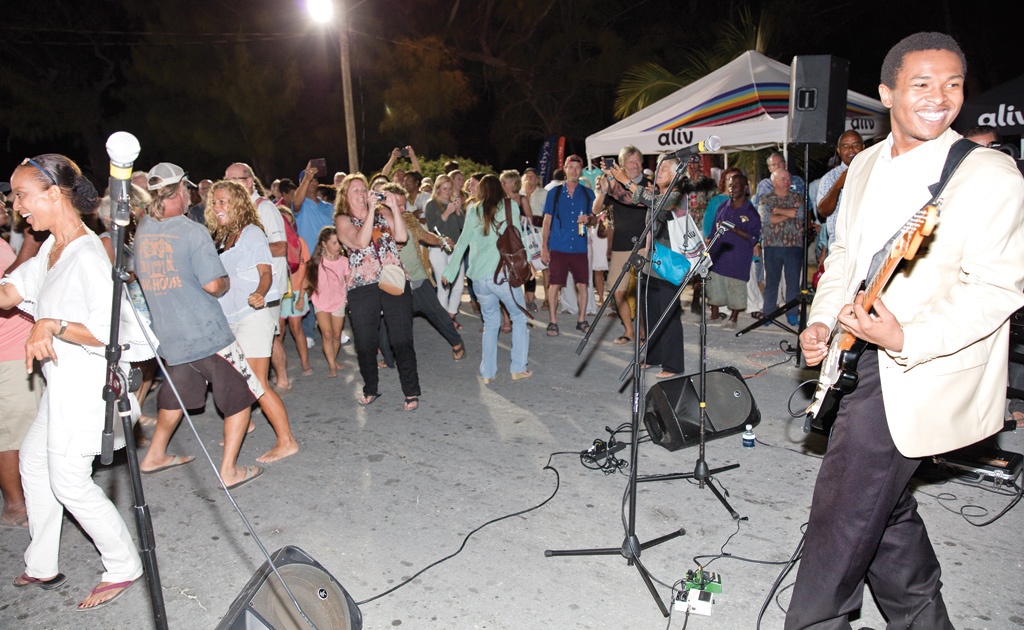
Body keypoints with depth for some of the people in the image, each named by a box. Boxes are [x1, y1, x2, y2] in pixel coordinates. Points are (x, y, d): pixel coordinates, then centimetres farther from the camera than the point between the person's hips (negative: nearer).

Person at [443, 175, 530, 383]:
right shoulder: (510, 206, 4)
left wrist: (450, 271, 14)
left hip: (479, 276, 3)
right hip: (504, 272, -3)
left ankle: (487, 372, 15)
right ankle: (518, 368, 11)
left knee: (490, 323, 16)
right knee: (519, 318, 13)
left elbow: (463, 242, 9)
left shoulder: (474, 210, 10)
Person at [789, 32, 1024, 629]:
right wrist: (821, 320, 4)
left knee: (844, 513, -4)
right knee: (885, 506, 19)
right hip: (857, 361, 8)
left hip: (916, 375, -7)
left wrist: (907, 339, -29)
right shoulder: (865, 166, 10)